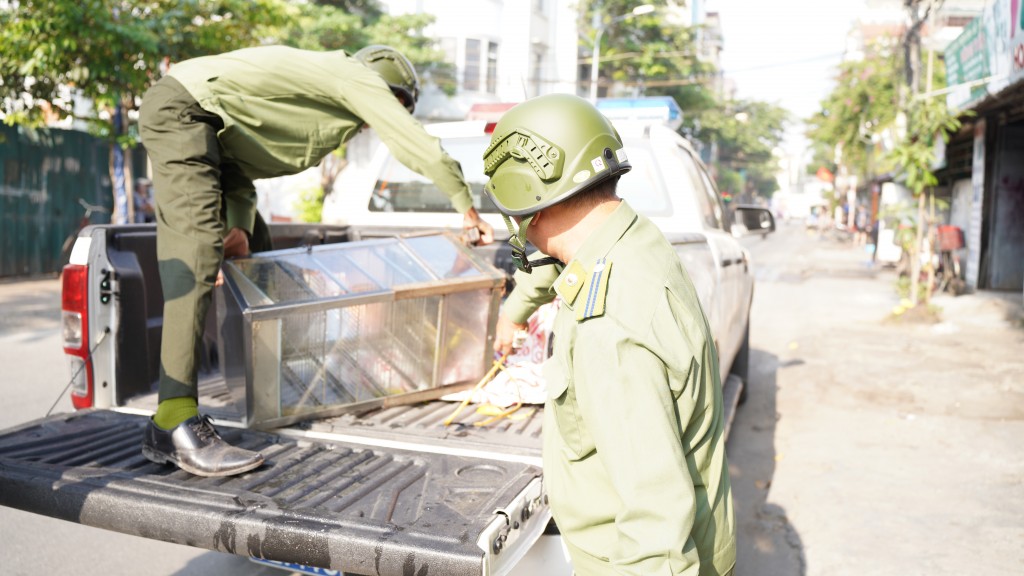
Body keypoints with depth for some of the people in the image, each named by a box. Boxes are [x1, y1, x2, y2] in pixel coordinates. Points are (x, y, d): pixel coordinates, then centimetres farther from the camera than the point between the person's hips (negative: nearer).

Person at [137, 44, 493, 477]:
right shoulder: (359, 77, -1)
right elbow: (426, 152, -6)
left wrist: (240, 224, -2)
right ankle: (174, 425, -27)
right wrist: (468, 210, 9)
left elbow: (242, 163, 15)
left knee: (254, 247, 15)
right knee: (199, 251, -22)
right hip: (180, 109, -10)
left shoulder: (316, 101, 23)